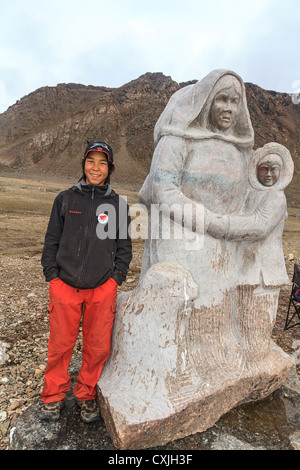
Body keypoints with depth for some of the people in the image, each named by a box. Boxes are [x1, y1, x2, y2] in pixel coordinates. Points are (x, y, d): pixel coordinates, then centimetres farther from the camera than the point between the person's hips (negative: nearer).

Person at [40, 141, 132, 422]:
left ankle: (86, 394, 35)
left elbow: (124, 245, 8)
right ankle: (53, 395, 36)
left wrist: (116, 277, 0)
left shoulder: (117, 204, 3)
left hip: (102, 287, 0)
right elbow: (52, 240, 8)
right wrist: (51, 274, 1)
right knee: (60, 344, 11)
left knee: (98, 346, 10)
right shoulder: (65, 199, 4)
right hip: (65, 285, 0)